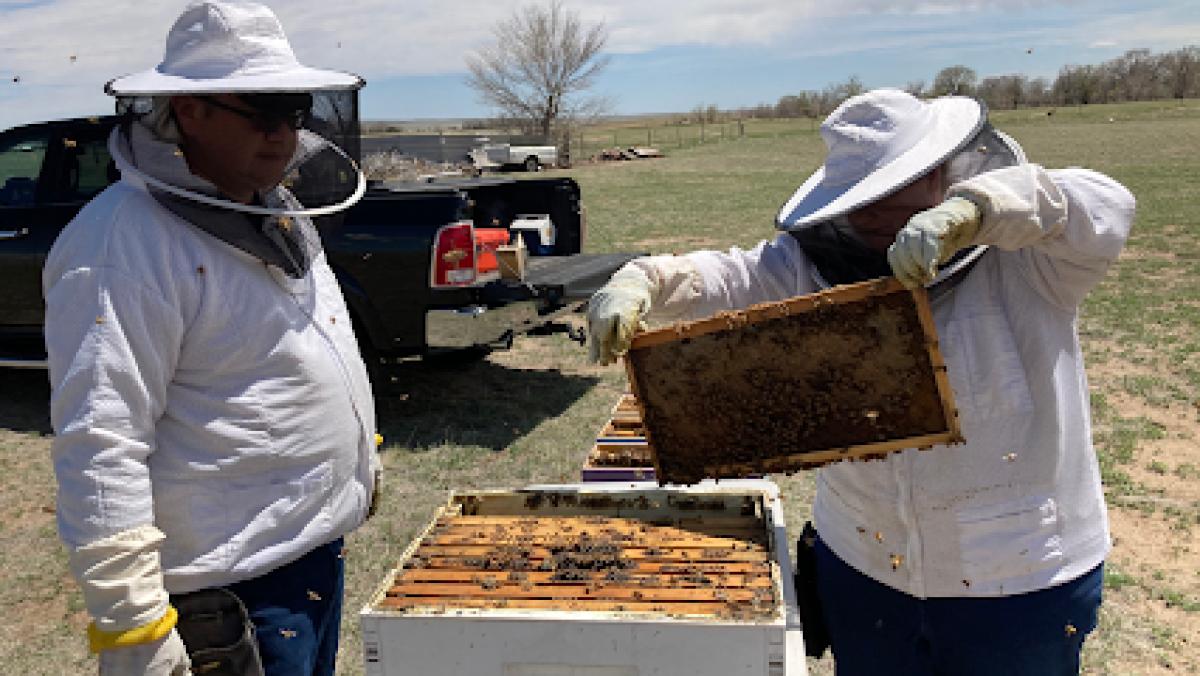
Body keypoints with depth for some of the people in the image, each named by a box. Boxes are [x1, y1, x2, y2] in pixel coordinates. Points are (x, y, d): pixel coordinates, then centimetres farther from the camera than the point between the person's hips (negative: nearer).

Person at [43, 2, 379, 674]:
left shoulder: (276, 210, 8)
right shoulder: (126, 243, -21)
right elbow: (99, 447, -24)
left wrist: (360, 456, 23)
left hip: (321, 537, 9)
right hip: (237, 581, -9)